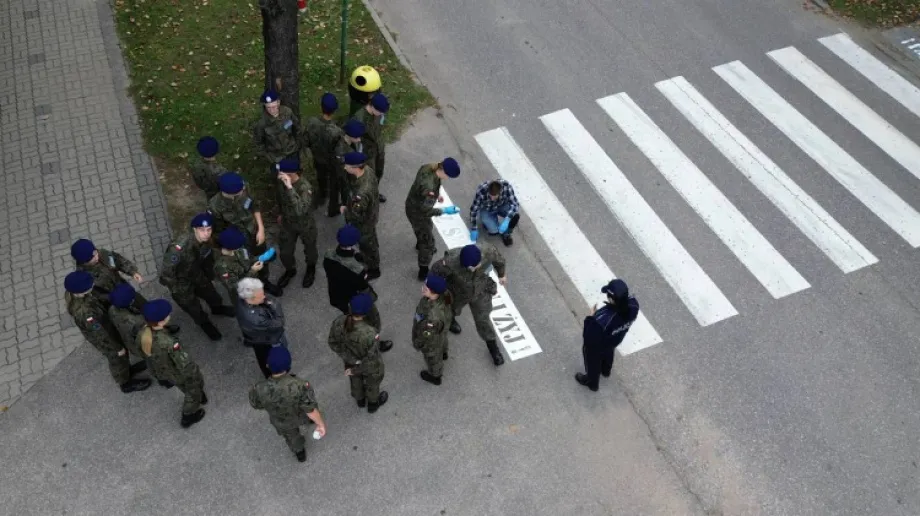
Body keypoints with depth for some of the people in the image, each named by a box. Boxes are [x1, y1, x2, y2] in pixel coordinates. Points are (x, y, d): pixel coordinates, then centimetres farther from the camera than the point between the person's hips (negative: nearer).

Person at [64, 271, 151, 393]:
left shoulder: (71, 294, -21)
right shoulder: (85, 312, -44)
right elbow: (100, 334, -29)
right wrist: (118, 348, -13)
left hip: (103, 328, 7)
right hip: (102, 339, -7)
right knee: (117, 359, 22)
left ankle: (128, 369, 60)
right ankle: (126, 384, 50)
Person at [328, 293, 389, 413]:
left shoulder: (338, 322, -30)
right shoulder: (369, 333, -43)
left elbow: (333, 344, -14)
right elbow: (371, 358, -30)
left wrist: (352, 360, -11)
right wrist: (356, 370, -14)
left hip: (350, 362, 4)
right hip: (370, 367, -4)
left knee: (355, 380, 36)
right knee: (372, 383, 31)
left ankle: (360, 400, 66)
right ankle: (373, 404, 60)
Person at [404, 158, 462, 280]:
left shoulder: (429, 167, -17)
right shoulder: (429, 186, -43)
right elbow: (426, 210, -32)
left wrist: (437, 195, 10)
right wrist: (445, 210, -23)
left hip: (414, 204, 9)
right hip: (417, 212, -9)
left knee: (425, 228, 38)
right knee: (428, 242, 11)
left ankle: (420, 245, 69)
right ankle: (423, 272, 30)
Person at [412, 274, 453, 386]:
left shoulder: (433, 317, -50)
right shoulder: (443, 296, -31)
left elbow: (427, 335, -30)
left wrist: (417, 344, -10)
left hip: (432, 342, -6)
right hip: (442, 330, 6)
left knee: (433, 357, 28)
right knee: (442, 343, 39)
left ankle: (435, 376, 59)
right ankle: (443, 354, 74)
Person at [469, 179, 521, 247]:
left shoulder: (506, 186, -33)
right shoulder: (481, 191, -35)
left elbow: (515, 204, -32)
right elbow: (474, 210, -25)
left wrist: (507, 220, -45)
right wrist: (474, 229, -21)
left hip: (502, 206, 1)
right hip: (487, 210, -1)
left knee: (515, 215, -28)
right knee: (494, 231, -23)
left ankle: (506, 234, 0)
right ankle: (488, 222, 13)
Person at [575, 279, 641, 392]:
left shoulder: (602, 320, -49)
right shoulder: (633, 304, -33)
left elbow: (590, 338, -31)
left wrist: (590, 318, -23)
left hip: (596, 346, -5)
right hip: (616, 340, 5)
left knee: (593, 363, 29)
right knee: (608, 354, 39)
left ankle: (592, 383, 59)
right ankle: (606, 371, 71)